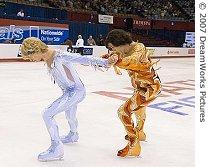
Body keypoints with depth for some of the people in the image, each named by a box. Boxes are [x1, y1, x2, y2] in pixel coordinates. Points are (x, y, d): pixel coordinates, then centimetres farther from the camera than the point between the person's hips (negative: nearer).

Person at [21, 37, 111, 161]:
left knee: (47, 114, -16)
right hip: (69, 91, 9)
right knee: (70, 117, 33)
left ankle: (57, 149, -5)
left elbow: (82, 59, -28)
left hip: (76, 91, -9)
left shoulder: (59, 56, -24)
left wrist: (103, 62, -31)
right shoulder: (47, 59, 2)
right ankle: (73, 135, 62)